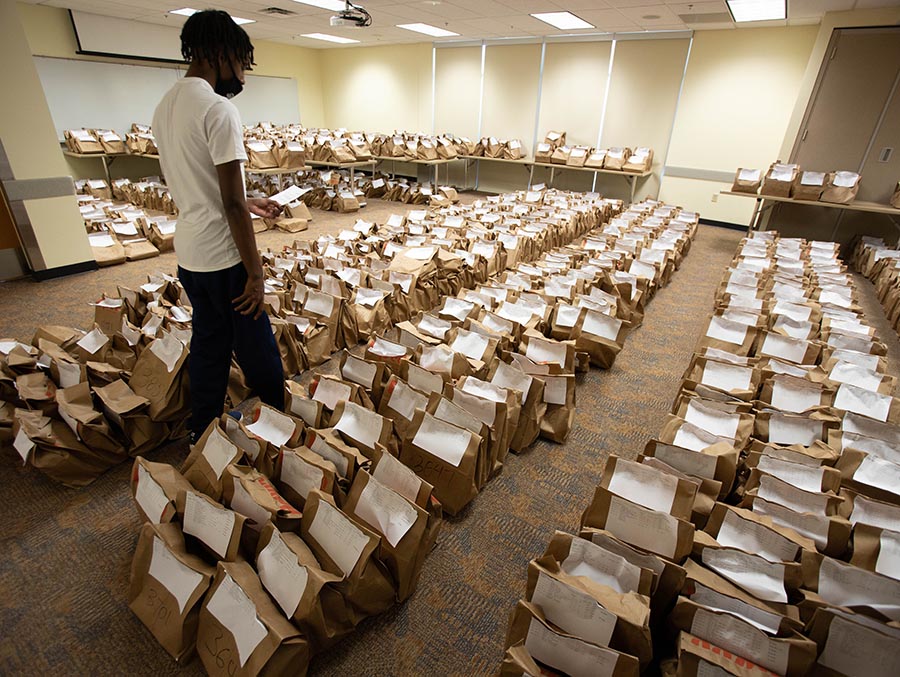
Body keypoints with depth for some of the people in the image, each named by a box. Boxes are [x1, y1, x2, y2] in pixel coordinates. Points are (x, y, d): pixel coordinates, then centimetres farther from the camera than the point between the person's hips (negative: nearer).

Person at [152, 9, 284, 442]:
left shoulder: (165, 106, 13)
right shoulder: (219, 109, -15)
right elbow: (231, 202, -19)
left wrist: (247, 203, 21)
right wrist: (255, 273, -15)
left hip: (188, 252, 9)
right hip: (223, 256, -9)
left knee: (208, 344, 18)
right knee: (258, 355, 3)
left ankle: (202, 437, 31)